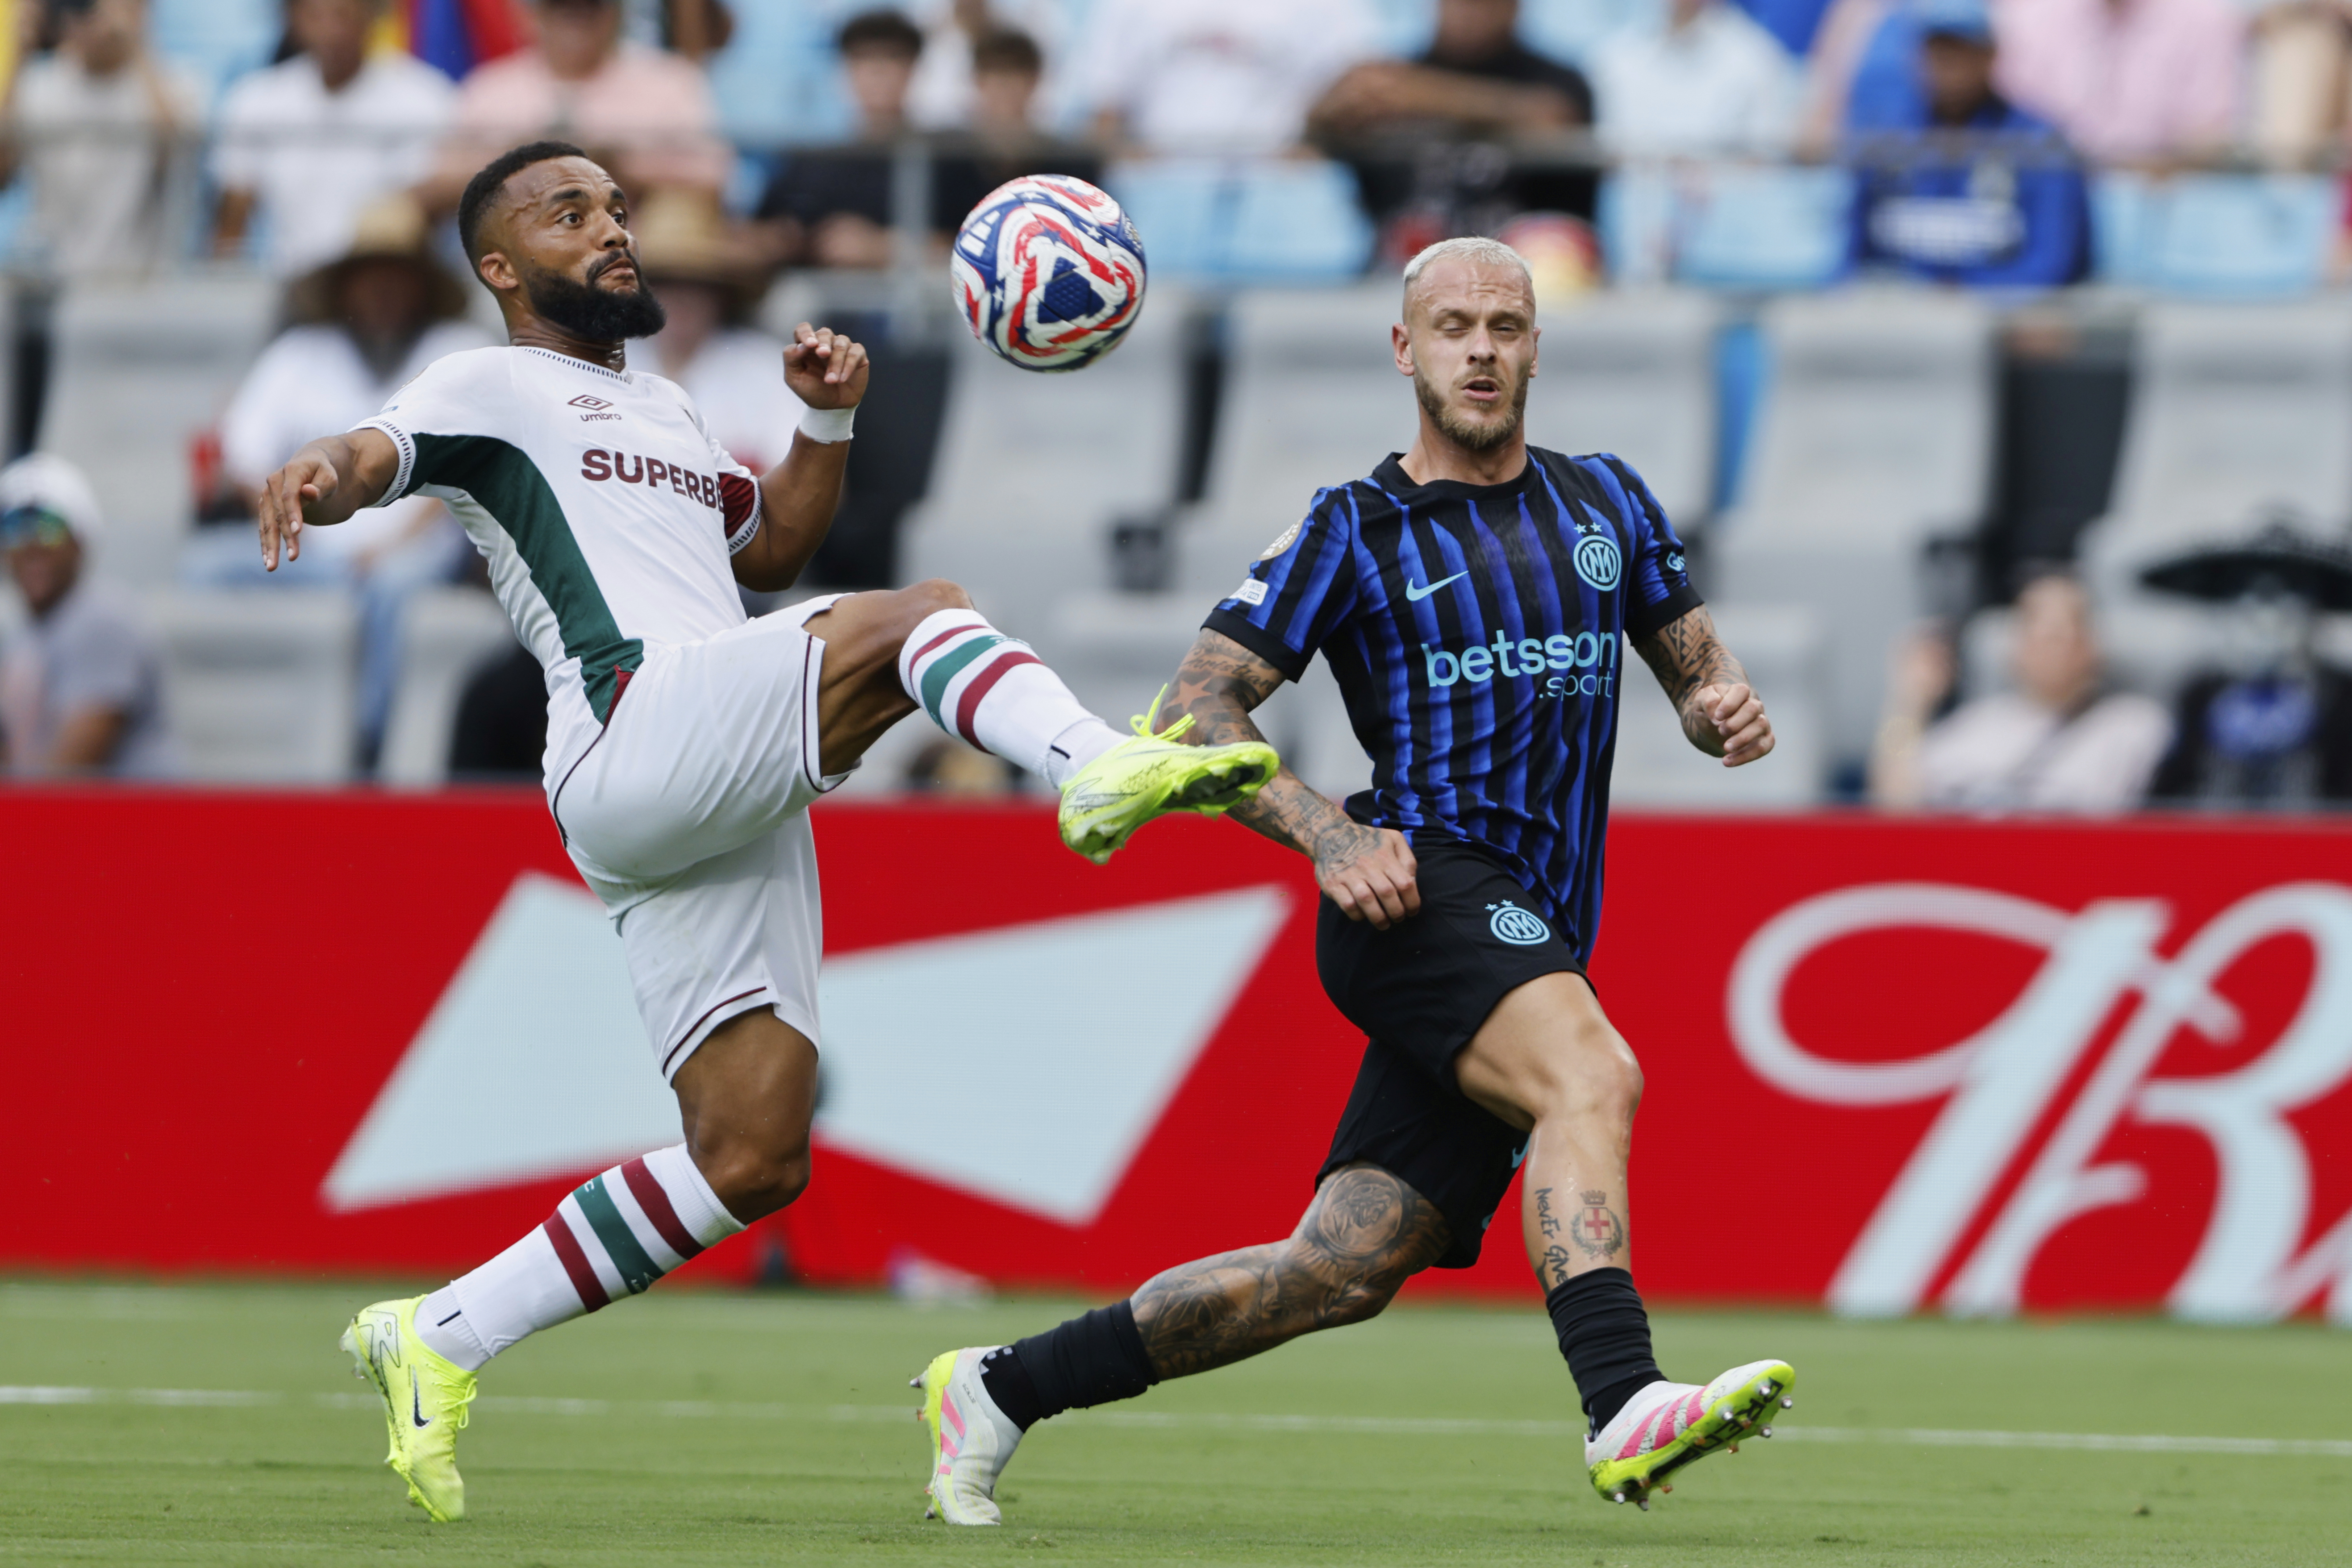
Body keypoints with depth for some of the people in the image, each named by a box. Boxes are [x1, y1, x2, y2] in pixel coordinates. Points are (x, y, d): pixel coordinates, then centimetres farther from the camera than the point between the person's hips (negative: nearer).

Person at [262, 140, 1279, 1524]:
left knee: (754, 1159, 2)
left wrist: (828, 421, 24)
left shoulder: (663, 410, 34)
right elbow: (383, 454, -10)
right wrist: (324, 474, -35)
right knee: (921, 617, -24)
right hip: (637, 732, -8)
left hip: (735, 816, 8)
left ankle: (439, 1339, 9)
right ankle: (1105, 767, -52)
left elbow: (775, 545, 43)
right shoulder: (494, 388, 9)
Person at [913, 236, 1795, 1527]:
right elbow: (1197, 706, 1)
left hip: (1535, 953, 5)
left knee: (1344, 1273, -1)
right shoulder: (1352, 532, 4)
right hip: (1422, 889, -5)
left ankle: (999, 1388, 11)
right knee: (1593, 1077, -34)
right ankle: (1625, 1411, -51)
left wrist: (1723, 706, -1)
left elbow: (1693, 662, 25)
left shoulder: (1606, 503, 17)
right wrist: (1328, 836, -15)